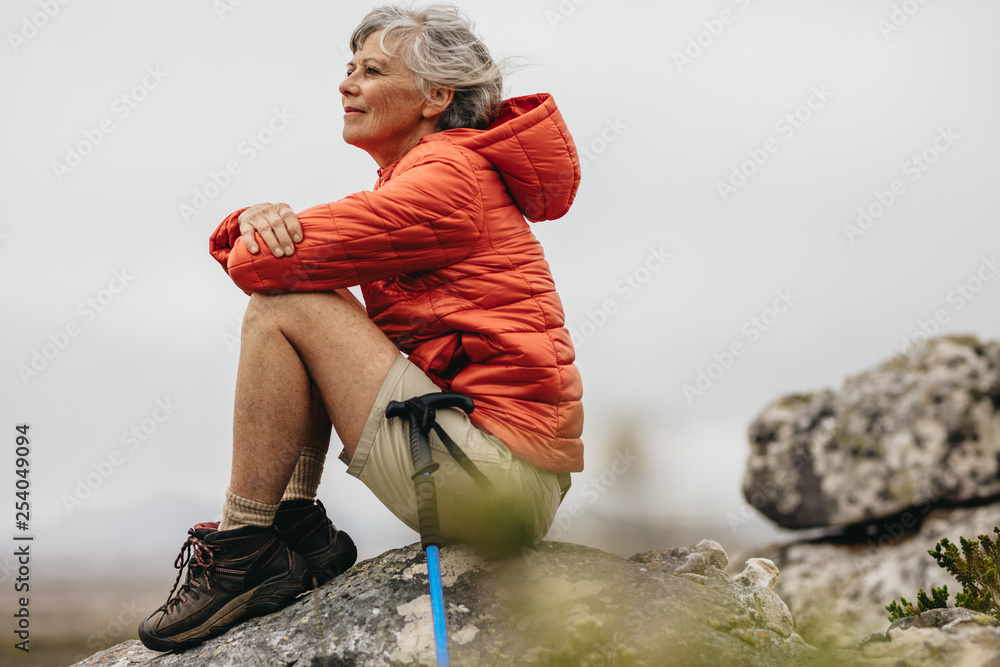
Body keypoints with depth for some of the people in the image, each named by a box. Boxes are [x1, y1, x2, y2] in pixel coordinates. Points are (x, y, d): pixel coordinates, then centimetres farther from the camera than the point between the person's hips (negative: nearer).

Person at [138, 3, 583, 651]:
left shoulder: (446, 179, -13)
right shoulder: (427, 172, 17)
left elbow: (261, 264, -17)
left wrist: (261, 238, 7)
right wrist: (259, 220, -12)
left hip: (501, 474, -10)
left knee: (282, 308, -11)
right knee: (312, 304, 15)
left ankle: (240, 556, -3)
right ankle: (300, 532, 11)